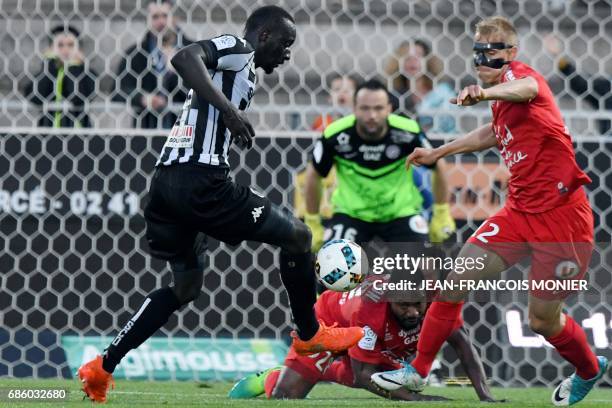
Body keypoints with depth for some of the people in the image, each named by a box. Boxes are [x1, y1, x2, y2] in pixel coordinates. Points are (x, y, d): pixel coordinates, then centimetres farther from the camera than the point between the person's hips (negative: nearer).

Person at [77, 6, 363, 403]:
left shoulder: (240, 70, 27)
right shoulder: (236, 49, -2)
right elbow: (185, 57, -21)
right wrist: (228, 110, -26)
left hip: (166, 181, 10)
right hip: (199, 181, -10)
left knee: (187, 285, 20)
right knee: (297, 235, 4)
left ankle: (102, 367, 13)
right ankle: (309, 335, 18)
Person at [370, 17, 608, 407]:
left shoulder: (520, 72, -16)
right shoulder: (502, 101, 9)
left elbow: (526, 87, -44)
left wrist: (486, 93, -66)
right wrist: (439, 152, 40)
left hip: (562, 217, -8)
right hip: (520, 211, 8)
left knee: (543, 320, 3)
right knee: (456, 279, -3)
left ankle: (590, 370, 34)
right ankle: (418, 371, 9)